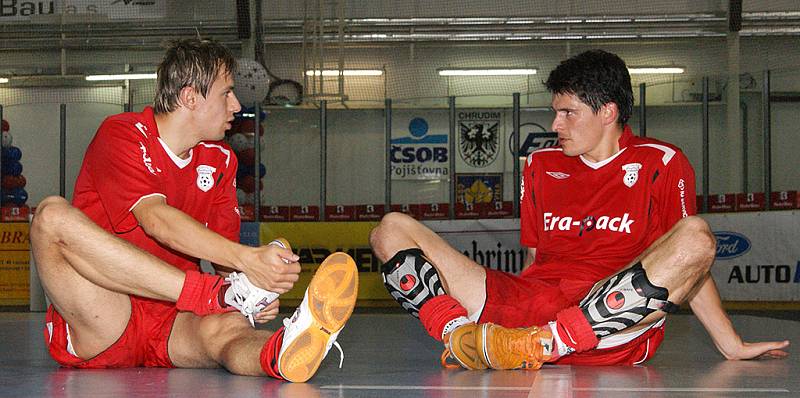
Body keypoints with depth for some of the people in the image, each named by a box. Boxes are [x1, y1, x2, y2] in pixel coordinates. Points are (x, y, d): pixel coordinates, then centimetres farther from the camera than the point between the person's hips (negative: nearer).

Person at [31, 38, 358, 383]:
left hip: (174, 327, 4)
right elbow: (156, 221, -23)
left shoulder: (220, 159, 14)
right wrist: (248, 259, -37)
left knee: (225, 327, -32)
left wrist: (255, 294, -16)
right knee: (54, 215, -29)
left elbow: (226, 253, 10)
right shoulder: (121, 136, -6)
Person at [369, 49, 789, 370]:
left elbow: (685, 267, 9)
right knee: (392, 228, -4)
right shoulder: (540, 165, 23)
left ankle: (544, 343, -37)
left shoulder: (661, 164, 11)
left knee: (695, 236, -32)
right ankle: (460, 332, -34)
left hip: (615, 327, -3)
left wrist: (732, 346, 4)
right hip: (531, 300, 4)